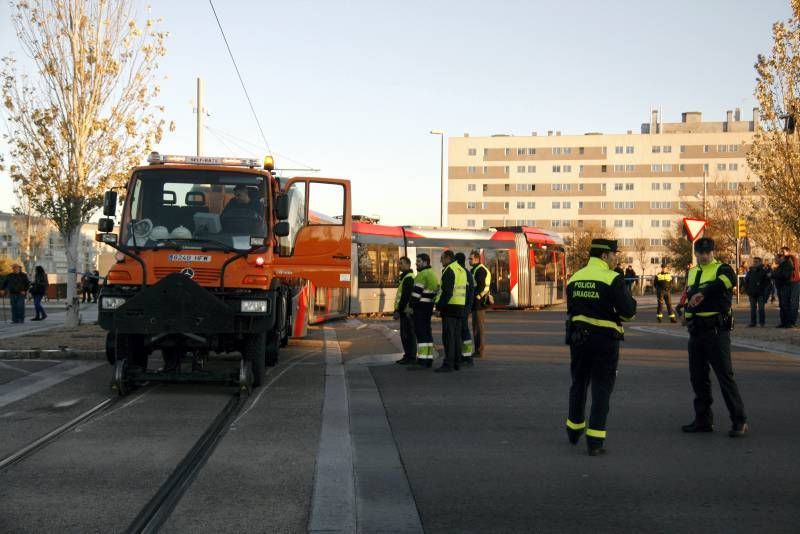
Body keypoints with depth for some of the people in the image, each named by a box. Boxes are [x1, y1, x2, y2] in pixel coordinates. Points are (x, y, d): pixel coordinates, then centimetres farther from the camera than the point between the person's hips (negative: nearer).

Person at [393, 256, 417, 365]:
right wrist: (397, 310, 19)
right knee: (405, 334, 13)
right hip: (405, 311, 10)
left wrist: (398, 311, -20)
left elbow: (405, 296, -21)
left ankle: (411, 357, -4)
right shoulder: (405, 277, 19)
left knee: (408, 334, -7)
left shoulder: (408, 278, -14)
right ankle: (408, 356, 18)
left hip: (407, 311, -10)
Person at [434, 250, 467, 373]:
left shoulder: (449, 271, -13)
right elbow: (465, 290, 19)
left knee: (448, 336, -8)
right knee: (457, 336, 13)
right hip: (460, 307, 9)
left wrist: (439, 306, -15)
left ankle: (448, 364, -10)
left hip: (450, 307, -9)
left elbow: (447, 292, -20)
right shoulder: (462, 270, 17)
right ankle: (457, 362, 16)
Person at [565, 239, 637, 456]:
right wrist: (629, 299, 5)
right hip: (604, 339, -5)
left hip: (579, 338, 5)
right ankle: (595, 441, 0)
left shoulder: (575, 278, 6)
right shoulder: (613, 279, -14)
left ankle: (574, 430, 35)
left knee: (579, 383, 21)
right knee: (601, 389, 2)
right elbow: (629, 312, -15)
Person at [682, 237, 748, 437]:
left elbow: (728, 279, -32)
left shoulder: (721, 269, -7)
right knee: (698, 377, 10)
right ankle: (703, 419, 20)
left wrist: (702, 293, -42)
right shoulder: (692, 273, 16)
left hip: (716, 331, -7)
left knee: (725, 375, -9)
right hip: (696, 331, 7)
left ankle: (739, 421, -4)